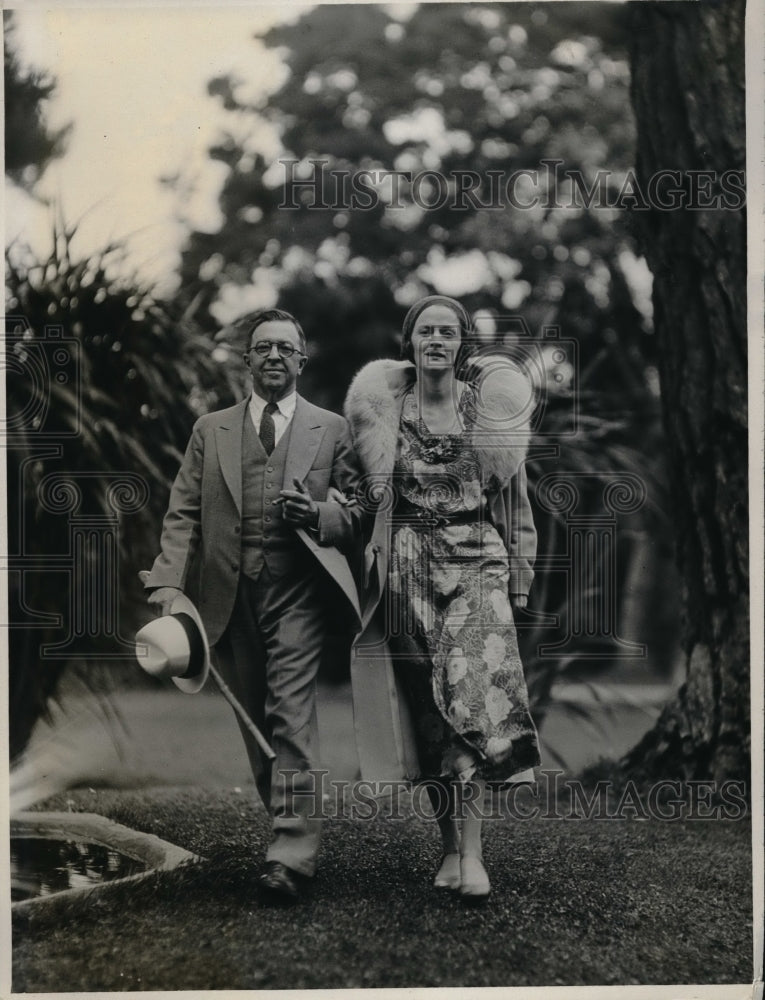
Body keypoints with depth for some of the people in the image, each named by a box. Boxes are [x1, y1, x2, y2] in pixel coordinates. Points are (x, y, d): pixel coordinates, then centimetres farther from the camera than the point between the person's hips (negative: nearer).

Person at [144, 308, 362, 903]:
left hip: (299, 589, -3)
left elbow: (360, 511, 11)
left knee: (292, 714, -14)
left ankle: (292, 853, -16)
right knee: (255, 721, 8)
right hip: (231, 595, 3)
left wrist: (320, 513, -12)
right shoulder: (211, 431, 15)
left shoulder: (331, 429, 12)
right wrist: (169, 583, -6)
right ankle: (291, 826, 22)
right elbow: (184, 514, 8)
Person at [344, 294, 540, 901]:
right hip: (407, 567, 1)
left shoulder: (493, 408, 6)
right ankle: (452, 844, 12)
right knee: (426, 705, 2)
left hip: (475, 562, -1)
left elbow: (513, 499, 10)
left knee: (474, 692, -17)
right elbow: (367, 494, 18)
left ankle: (469, 851, -16)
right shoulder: (382, 407, 7)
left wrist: (518, 577, 7)